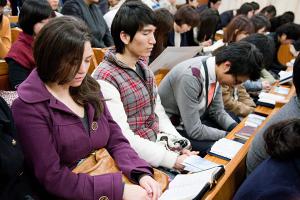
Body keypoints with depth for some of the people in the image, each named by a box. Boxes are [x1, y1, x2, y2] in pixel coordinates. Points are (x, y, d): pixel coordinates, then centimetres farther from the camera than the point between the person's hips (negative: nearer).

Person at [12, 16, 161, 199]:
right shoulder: (29, 107, -14)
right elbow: (53, 178, -16)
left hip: (110, 177, 5)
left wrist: (141, 174, -13)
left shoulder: (89, 88, 4)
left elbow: (116, 141, 4)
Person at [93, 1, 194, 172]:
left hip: (160, 143, 7)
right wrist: (172, 160, -22)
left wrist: (180, 144, -2)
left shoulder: (143, 66, 6)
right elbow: (123, 138, -22)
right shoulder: (105, 79, -19)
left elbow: (158, 111, 10)